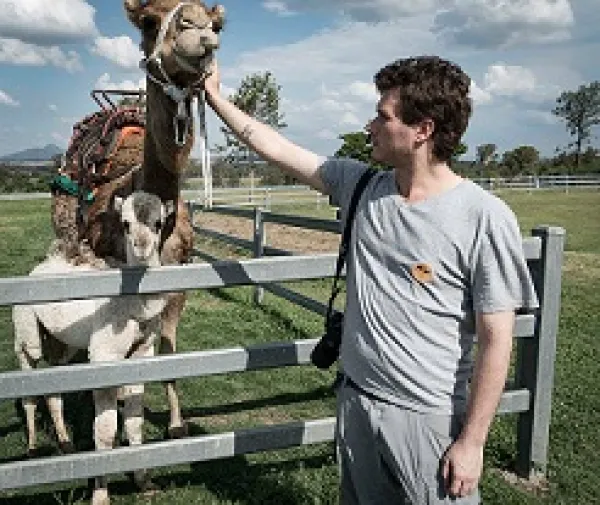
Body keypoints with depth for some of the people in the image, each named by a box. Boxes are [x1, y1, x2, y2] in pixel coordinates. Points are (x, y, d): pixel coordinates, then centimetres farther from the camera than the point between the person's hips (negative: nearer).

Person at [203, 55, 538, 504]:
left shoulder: (484, 217, -19)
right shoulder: (362, 186, -4)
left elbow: (495, 341, -15)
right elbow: (277, 149, 4)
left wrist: (472, 441, -12)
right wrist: (215, 97, 7)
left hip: (429, 417, -5)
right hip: (354, 401, 5)